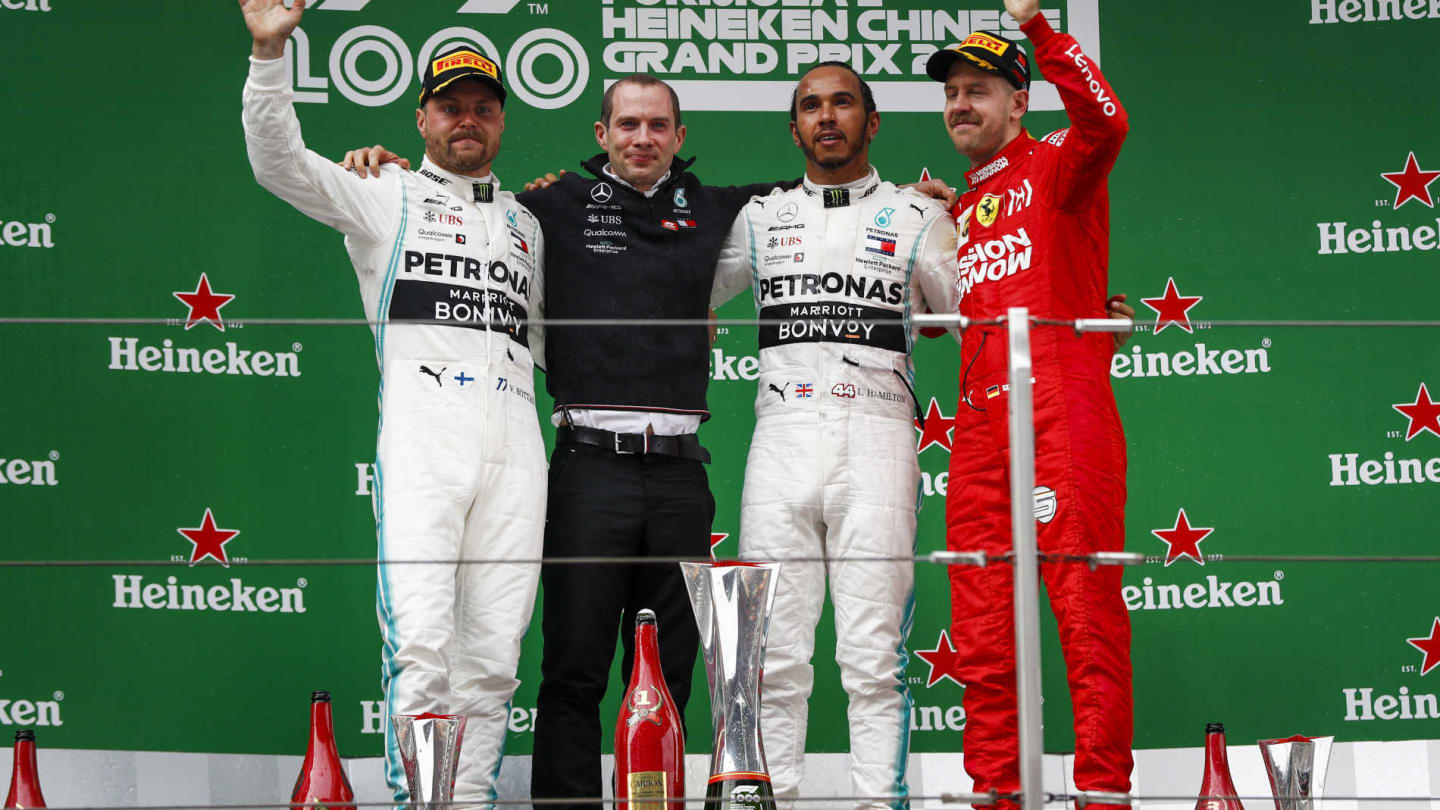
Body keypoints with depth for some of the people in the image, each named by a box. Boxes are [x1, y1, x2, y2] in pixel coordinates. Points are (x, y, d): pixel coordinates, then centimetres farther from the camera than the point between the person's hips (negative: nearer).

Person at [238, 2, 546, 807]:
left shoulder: (528, 223, 27)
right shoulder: (387, 196, 13)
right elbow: (280, 162, -2)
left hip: (515, 433, 4)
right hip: (421, 430, -4)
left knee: (493, 652, 0)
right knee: (421, 641, -17)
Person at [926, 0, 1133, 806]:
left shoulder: (1056, 167, 4)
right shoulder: (959, 211, 24)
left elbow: (1105, 122, -19)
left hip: (1063, 416, -7)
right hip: (980, 426, 7)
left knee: (1087, 613, -7)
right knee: (982, 631, 6)